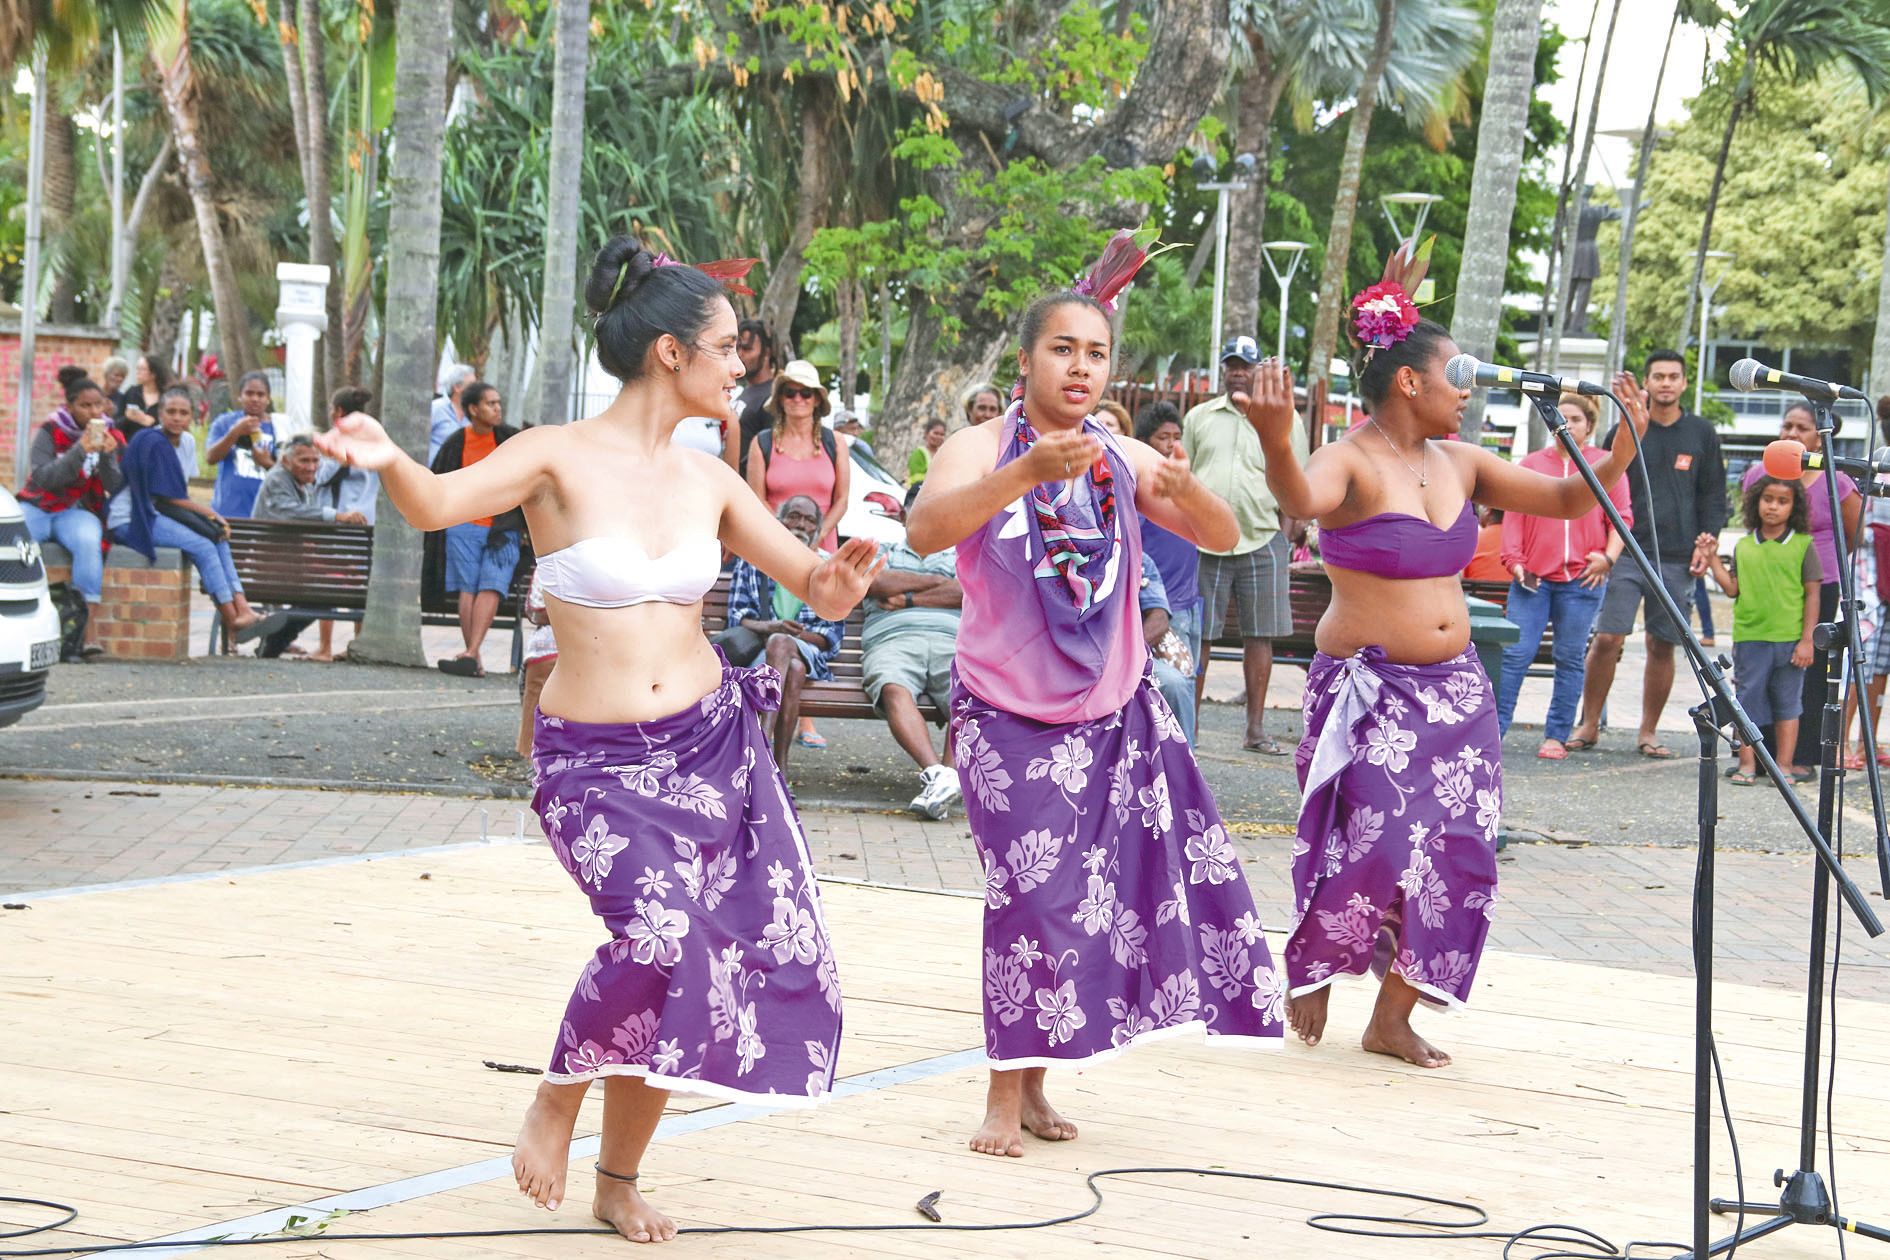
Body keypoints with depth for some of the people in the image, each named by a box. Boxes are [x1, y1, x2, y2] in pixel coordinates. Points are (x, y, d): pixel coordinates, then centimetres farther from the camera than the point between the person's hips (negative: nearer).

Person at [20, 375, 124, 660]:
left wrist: (108, 457, -20)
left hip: (77, 512, 1)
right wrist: (79, 452, -27)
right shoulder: (49, 433, -2)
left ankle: (91, 631, -37)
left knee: (88, 543, -35)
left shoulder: (111, 438, 6)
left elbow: (116, 489, -2)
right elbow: (42, 478, -17)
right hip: (37, 507, -1)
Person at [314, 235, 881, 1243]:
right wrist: (388, 461, -47)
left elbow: (823, 594, 10)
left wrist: (839, 580, -14)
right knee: (658, 928, -27)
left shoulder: (708, 480, 6)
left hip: (709, 744, 5)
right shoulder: (561, 458, -8)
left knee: (684, 980, 4)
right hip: (592, 759, -5)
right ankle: (556, 1101, 1)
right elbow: (437, 504, -25)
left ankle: (619, 1179, 25)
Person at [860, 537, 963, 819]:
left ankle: (952, 773, -52)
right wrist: (933, 581, 15)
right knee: (894, 690, -38)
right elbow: (873, 583, 10)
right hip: (891, 639, -1)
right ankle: (935, 773, -56)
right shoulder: (884, 551, 33)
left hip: (950, 640, 1)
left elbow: (966, 595, 12)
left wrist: (908, 600, 6)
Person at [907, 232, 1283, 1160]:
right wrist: (1028, 472, -40)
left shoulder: (1125, 460, 5)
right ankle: (1008, 1095, 3)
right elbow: (924, 531, -27)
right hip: (1010, 717, -4)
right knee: (1035, 894, -10)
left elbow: (1223, 538, 2)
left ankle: (1035, 1080, 14)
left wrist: (1186, 490, -21)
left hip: (1116, 711, 5)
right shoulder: (980, 450, -8)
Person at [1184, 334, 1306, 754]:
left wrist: (1283, 535, -3)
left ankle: (1256, 728, 6)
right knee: (1196, 636, 2)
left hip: (1261, 542, -1)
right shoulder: (1198, 417, 12)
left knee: (1260, 636, 1)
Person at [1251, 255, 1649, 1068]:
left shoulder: (1460, 464, 8)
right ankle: (1309, 972, 12)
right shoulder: (1351, 464, -13)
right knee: (1374, 843, -16)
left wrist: (1623, 448, -5)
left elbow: (1567, 499, 13)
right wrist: (1275, 444, -58)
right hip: (1367, 687, -7)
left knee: (1453, 852, 1)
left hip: (1452, 689, 7)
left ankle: (1393, 1018, 12)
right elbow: (1300, 498, -37)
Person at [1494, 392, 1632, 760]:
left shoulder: (1606, 464, 10)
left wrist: (1608, 557, -7)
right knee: (1516, 654, -7)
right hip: (1533, 577, 1)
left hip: (1582, 579, -1)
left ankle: (1556, 737, 8)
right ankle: (1493, 730, -3)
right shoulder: (1531, 464, 13)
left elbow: (1622, 517, 7)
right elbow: (1514, 517, 10)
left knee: (1570, 659, 2)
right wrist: (1515, 561, -2)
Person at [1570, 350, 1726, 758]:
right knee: (1607, 639, -9)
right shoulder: (1626, 430, 6)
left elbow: (1714, 495, 14)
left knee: (1662, 646, 3)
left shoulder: (1702, 434, 10)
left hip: (1677, 557, 1)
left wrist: (1708, 539, 1)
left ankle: (1648, 731, 13)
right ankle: (1588, 725, 2)